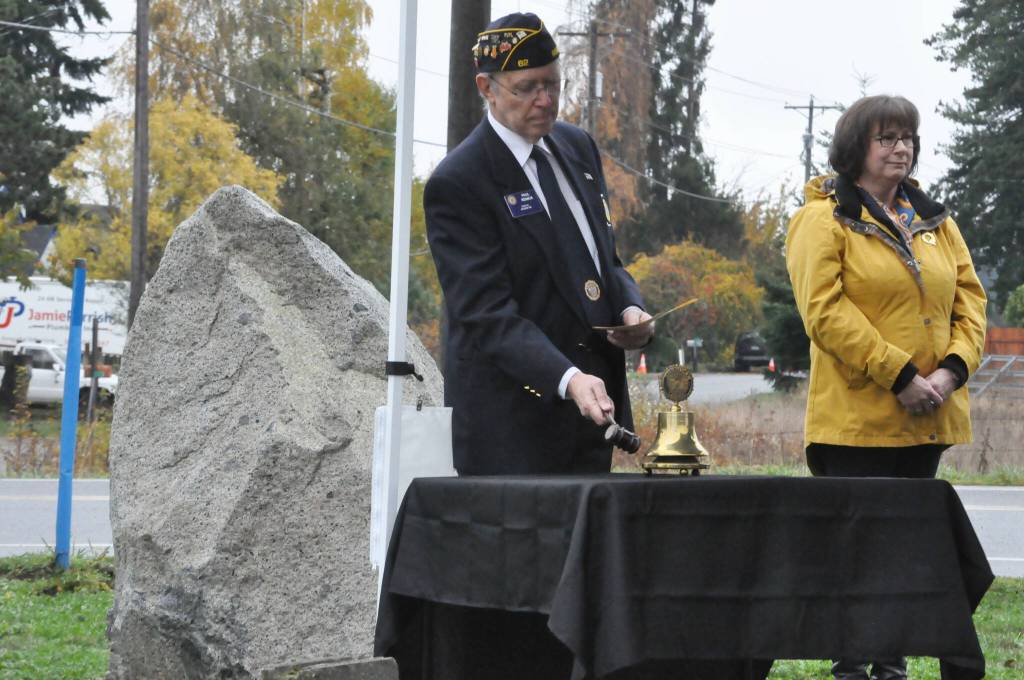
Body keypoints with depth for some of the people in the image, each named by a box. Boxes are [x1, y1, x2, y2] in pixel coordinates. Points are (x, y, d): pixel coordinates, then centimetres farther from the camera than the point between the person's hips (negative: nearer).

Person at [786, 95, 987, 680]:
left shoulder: (934, 221, 15)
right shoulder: (825, 219, -4)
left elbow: (970, 298, 11)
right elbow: (825, 311, -14)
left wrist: (953, 369, -8)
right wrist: (900, 376, -18)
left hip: (928, 416, 6)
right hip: (858, 414, -6)